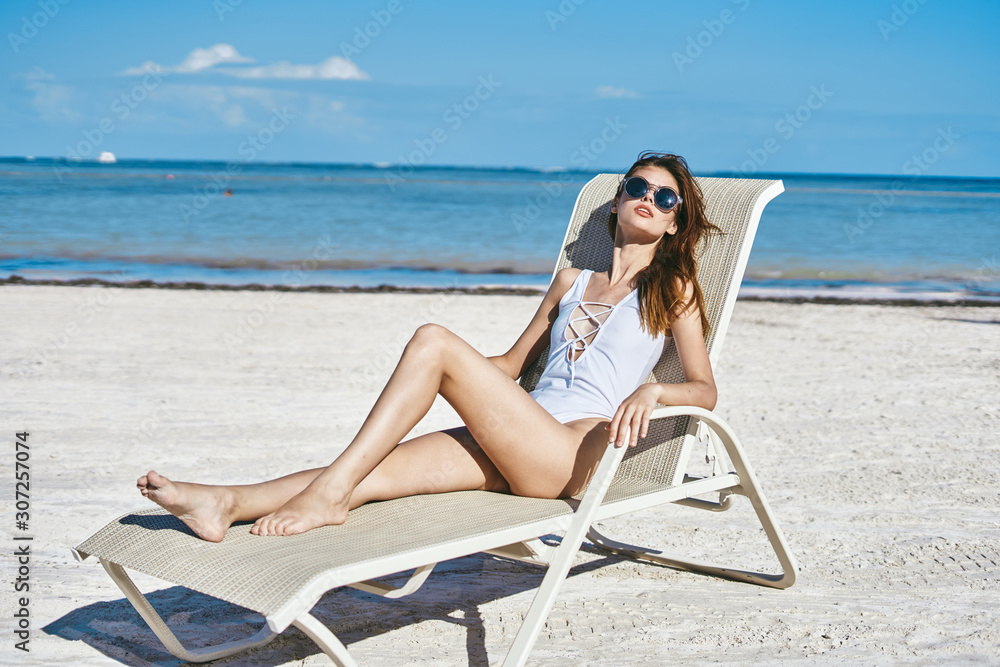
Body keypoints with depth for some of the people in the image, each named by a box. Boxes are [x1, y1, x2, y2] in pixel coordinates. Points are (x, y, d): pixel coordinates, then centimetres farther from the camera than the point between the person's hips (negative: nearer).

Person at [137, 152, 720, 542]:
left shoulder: (672, 289, 13)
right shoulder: (572, 282, 28)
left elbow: (705, 389, 4)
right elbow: (514, 362, 33)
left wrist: (650, 391, -18)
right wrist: (464, 380, 16)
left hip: (579, 448, -5)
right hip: (515, 447, 5)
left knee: (433, 340, -24)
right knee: (376, 469, -21)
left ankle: (328, 492, -27)